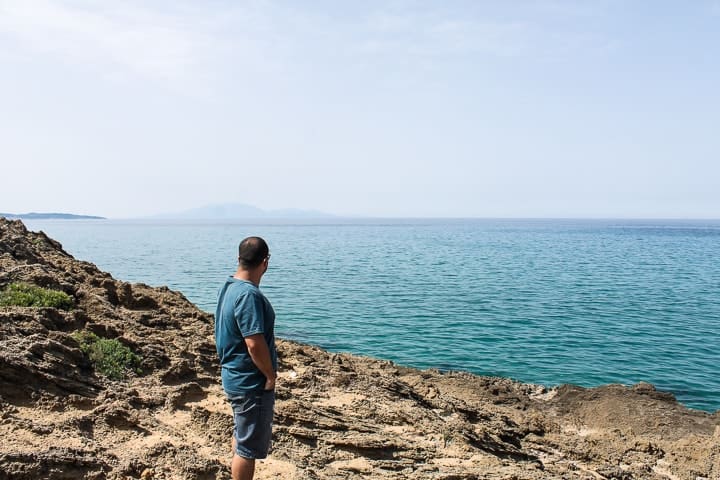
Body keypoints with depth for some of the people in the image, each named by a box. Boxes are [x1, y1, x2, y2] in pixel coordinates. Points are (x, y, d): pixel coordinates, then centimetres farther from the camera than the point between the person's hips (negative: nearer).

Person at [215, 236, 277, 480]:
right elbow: (255, 344, -29)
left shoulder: (229, 286, 5)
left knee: (242, 435, 26)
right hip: (251, 383, -10)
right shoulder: (249, 295, -25)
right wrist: (271, 376, -14)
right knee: (249, 446, 4)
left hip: (235, 377, 10)